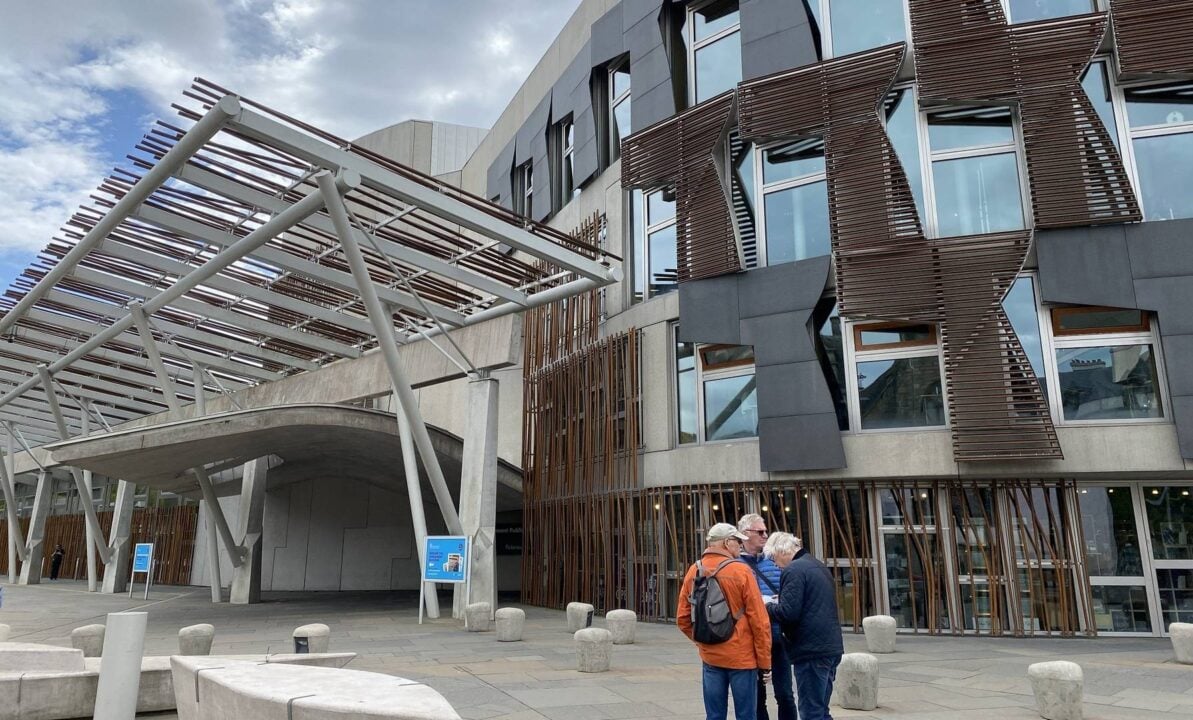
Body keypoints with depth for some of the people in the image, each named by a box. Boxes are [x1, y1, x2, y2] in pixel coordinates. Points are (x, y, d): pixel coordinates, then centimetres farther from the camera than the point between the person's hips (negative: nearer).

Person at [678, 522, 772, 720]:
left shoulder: (693, 572, 2)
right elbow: (759, 620, -11)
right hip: (741, 657, -4)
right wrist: (764, 661, -4)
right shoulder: (740, 571, -12)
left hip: (709, 657, 5)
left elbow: (682, 618, 5)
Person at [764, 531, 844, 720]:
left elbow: (788, 612, -21)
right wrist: (777, 603, 17)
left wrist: (768, 606, -2)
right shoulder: (819, 566, 16)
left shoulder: (793, 570, -14)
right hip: (831, 647, 10)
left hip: (811, 650, -9)